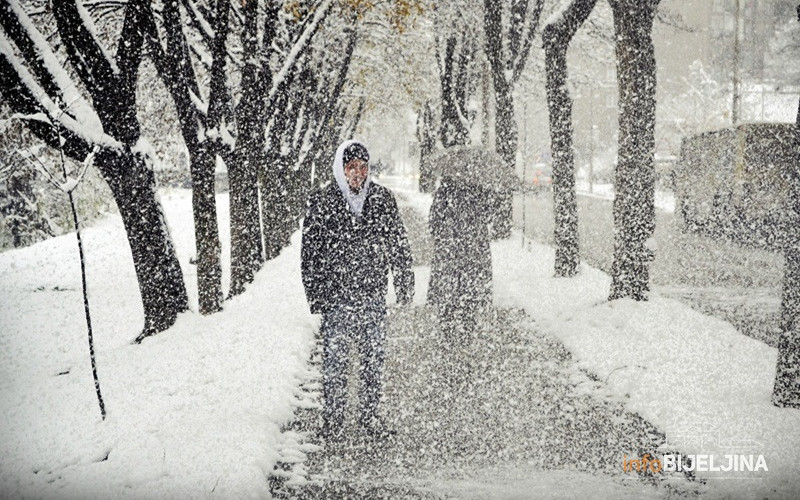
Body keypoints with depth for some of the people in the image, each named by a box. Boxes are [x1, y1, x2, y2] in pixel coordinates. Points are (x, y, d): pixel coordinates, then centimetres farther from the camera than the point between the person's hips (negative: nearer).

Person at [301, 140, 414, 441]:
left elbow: (398, 243, 10)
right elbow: (310, 250, -2)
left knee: (374, 357, 8)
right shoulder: (322, 202, -2)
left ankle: (370, 416, 20)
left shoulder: (382, 198, 5)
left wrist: (404, 285, 7)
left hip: (373, 293, 3)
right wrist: (315, 295, -5)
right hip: (336, 294, -2)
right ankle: (332, 419, 13)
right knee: (335, 359, 1)